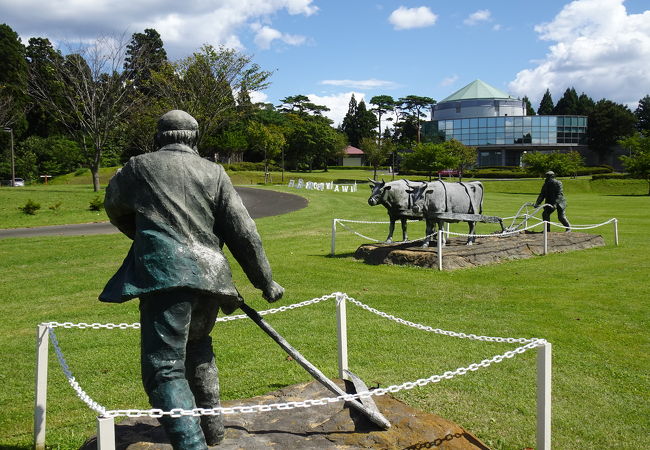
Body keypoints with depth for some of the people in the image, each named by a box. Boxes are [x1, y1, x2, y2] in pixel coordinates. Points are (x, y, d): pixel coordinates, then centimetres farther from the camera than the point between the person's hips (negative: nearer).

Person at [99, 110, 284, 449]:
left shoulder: (139, 167, 10)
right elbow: (243, 231, 7)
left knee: (165, 367, -4)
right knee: (197, 348, 28)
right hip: (210, 276, 4)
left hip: (163, 273, -4)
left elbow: (115, 209, 28)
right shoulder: (213, 172, 12)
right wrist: (265, 281, 14)